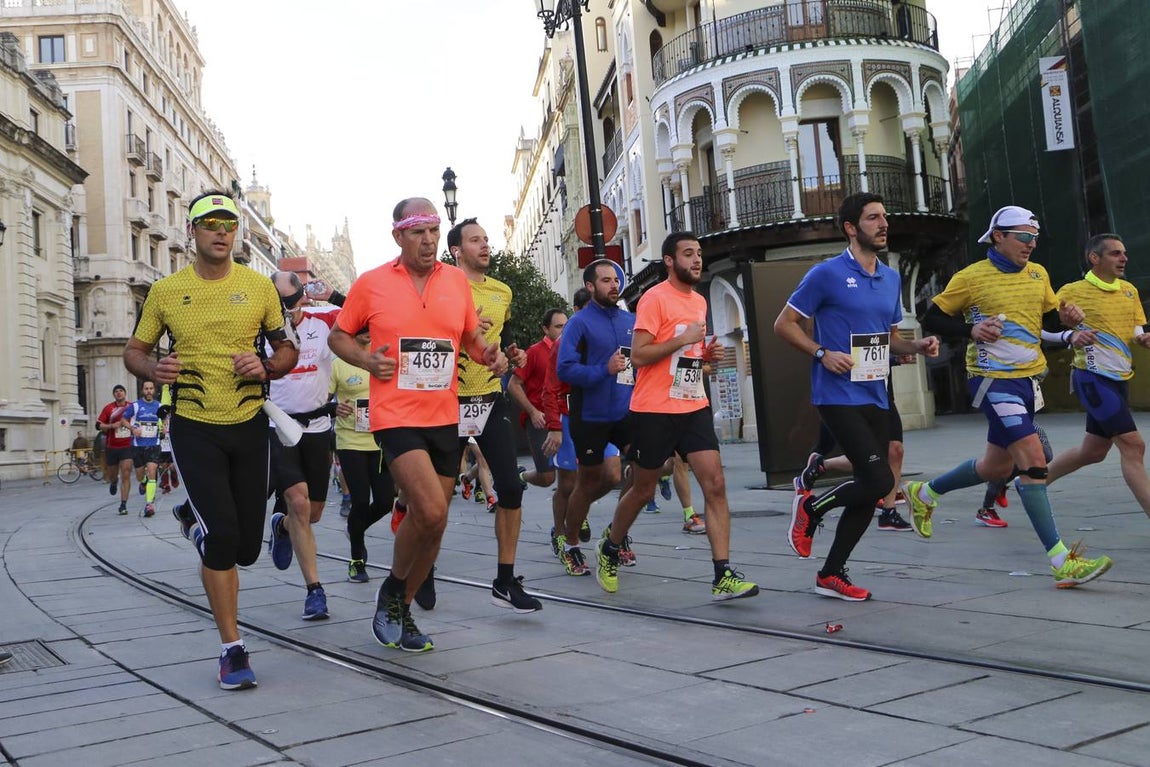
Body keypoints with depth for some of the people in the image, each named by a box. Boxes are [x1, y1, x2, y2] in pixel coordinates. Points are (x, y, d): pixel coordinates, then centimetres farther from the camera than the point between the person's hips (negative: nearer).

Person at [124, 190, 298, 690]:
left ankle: (196, 518, 44)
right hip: (194, 427, -1)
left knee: (246, 547, 7)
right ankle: (232, 649, 5)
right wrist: (153, 369, -13)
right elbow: (134, 351, 10)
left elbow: (287, 349, 8)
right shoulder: (165, 291, 1)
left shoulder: (259, 286, 1)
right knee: (222, 537, -12)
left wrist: (266, 368, -14)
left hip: (248, 425, 2)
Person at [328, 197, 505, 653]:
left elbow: (472, 337, 19)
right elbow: (338, 336, 9)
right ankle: (392, 589, 8)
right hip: (396, 415, -4)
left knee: (431, 521, 10)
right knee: (431, 512, -20)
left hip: (444, 418, 5)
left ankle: (400, 610, 30)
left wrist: (489, 355, -3)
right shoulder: (371, 283, -1)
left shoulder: (457, 280, 7)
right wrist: (366, 360, -10)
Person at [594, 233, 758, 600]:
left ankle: (723, 576, -7)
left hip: (695, 408, 6)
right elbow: (638, 354, -16)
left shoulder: (700, 301, 15)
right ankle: (609, 550, 33)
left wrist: (707, 354, 7)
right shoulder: (654, 298, -10)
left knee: (715, 484, -8)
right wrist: (683, 340, -19)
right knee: (643, 490, 8)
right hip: (655, 411, -6)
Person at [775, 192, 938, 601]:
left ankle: (831, 575, 19)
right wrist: (823, 353, -16)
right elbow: (784, 324, -3)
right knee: (880, 481, -17)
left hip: (875, 398, 7)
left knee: (870, 491, 6)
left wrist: (917, 346, 3)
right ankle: (810, 506, 11)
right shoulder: (827, 273, -6)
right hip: (838, 396, -7)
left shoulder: (892, 279, 14)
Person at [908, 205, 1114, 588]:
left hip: (1027, 378, 8)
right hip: (994, 380, -8)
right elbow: (932, 318, -2)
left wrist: (1068, 321, -4)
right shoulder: (971, 277, -8)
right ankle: (1062, 562, -15)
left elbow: (1051, 321, 19)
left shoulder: (1038, 274, 10)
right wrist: (971, 330, -17)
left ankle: (924, 493, 39)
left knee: (997, 466, 16)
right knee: (1033, 461, -16)